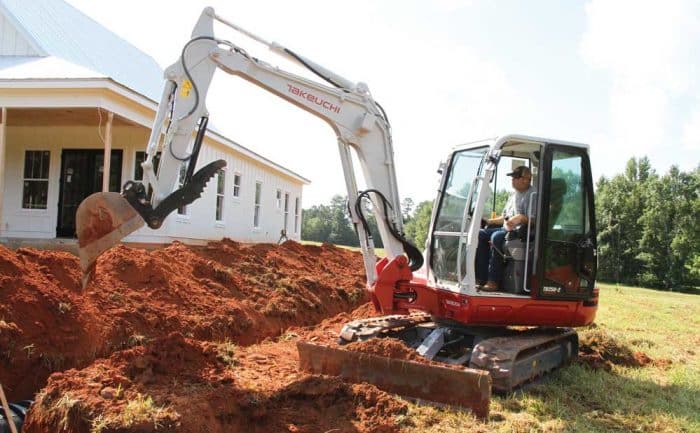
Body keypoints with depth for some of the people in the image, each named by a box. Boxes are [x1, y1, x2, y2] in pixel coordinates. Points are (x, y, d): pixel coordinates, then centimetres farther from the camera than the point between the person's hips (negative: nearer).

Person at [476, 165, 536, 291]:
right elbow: (504, 217, 26)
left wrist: (520, 218, -33)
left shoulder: (532, 194, -9)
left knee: (497, 237, -34)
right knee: (481, 234, -5)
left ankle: (494, 281, -30)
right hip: (507, 229, 10)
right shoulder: (513, 194, 20)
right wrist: (488, 221, 15)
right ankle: (482, 277, -11)